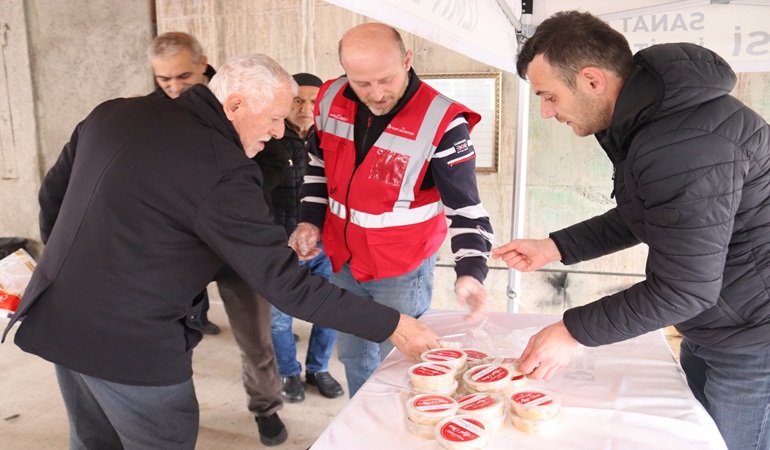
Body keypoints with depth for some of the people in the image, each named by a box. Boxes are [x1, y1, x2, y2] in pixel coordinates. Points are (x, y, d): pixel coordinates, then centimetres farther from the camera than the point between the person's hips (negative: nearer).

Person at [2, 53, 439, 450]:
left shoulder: (115, 113, 0)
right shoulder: (222, 174, -23)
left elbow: (53, 192, 12)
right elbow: (287, 283, -23)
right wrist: (391, 325, -16)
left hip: (55, 316, 8)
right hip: (132, 343, -8)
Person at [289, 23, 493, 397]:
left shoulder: (441, 122, -23)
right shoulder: (331, 100, -6)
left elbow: (466, 207, -20)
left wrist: (470, 271, -33)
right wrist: (309, 221, 1)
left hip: (403, 269, -5)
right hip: (344, 260, 6)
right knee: (352, 355, 21)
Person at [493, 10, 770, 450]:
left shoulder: (684, 146, -31)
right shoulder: (645, 115, 1)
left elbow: (683, 288, -27)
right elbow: (643, 219, 13)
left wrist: (574, 331, -18)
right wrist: (554, 248, 4)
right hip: (709, 328, 9)